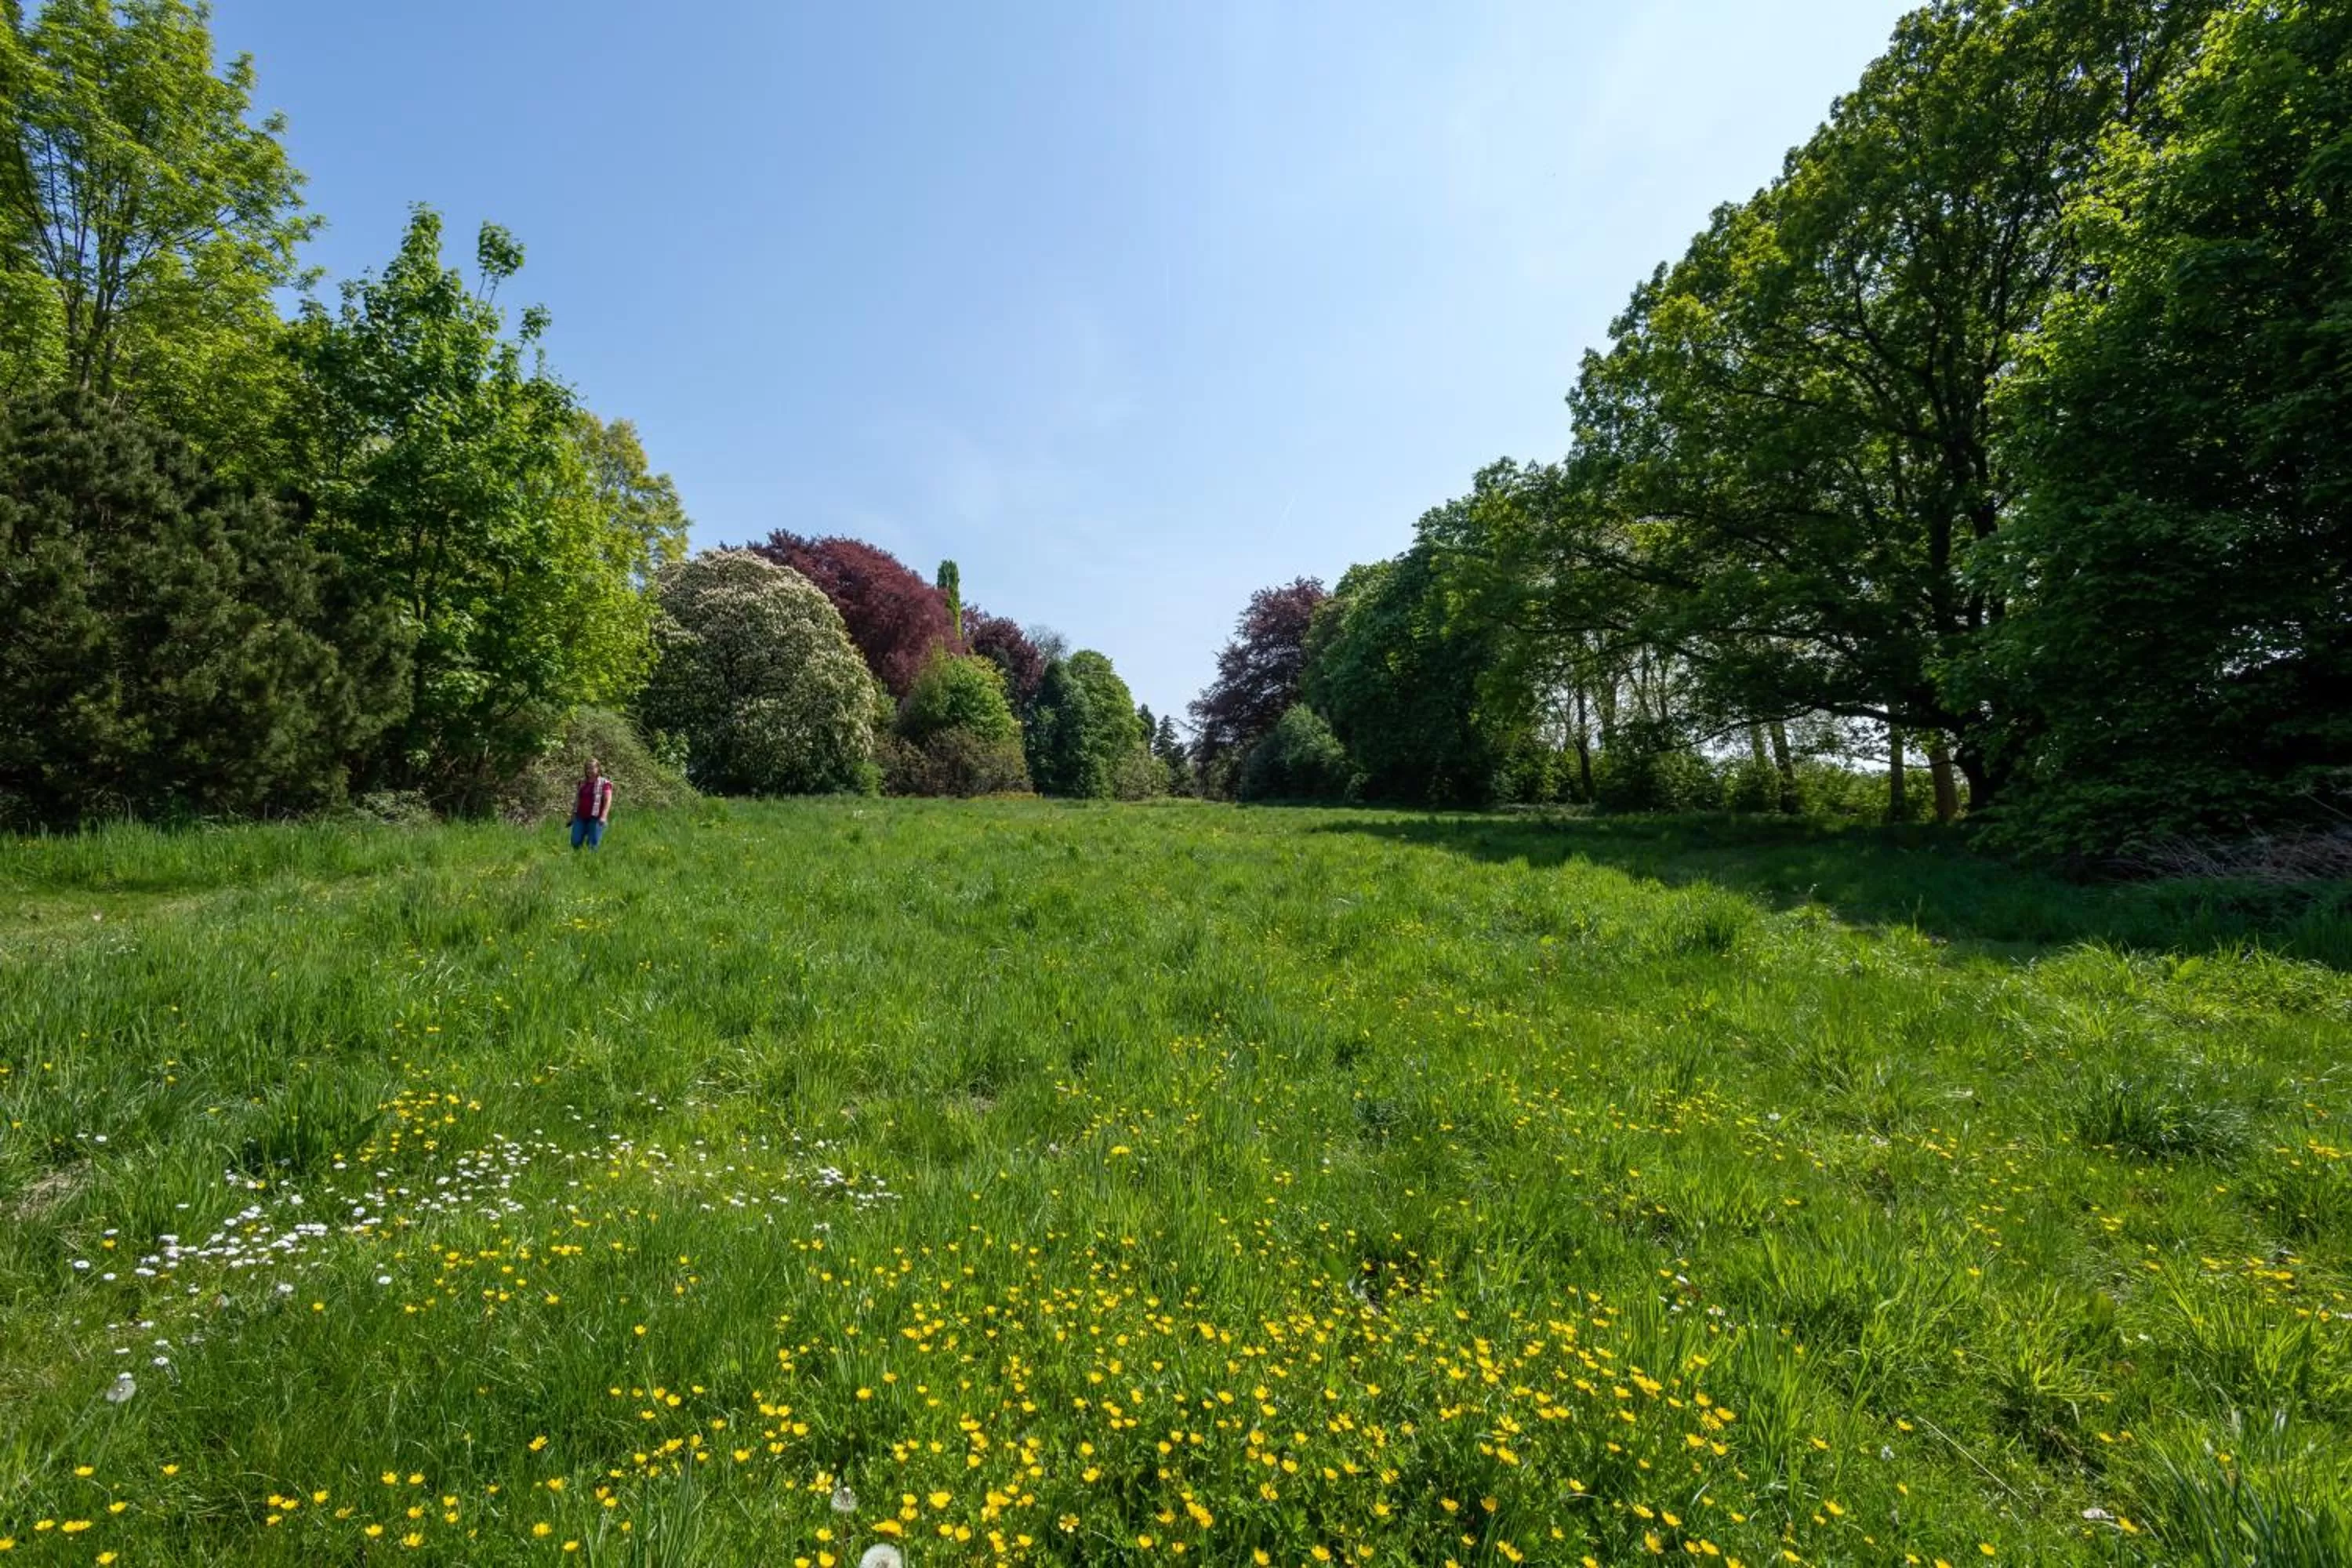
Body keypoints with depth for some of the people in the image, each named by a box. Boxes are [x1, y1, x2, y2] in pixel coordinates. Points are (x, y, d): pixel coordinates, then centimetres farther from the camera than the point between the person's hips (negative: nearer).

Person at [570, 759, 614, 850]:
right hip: (580, 817, 6)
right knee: (575, 842, 1)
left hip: (595, 818, -6)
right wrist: (573, 814, 19)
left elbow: (608, 801, -11)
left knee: (593, 845, -4)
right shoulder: (582, 782, 14)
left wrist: (604, 816, -22)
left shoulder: (604, 783, -4)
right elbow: (578, 799, 22)